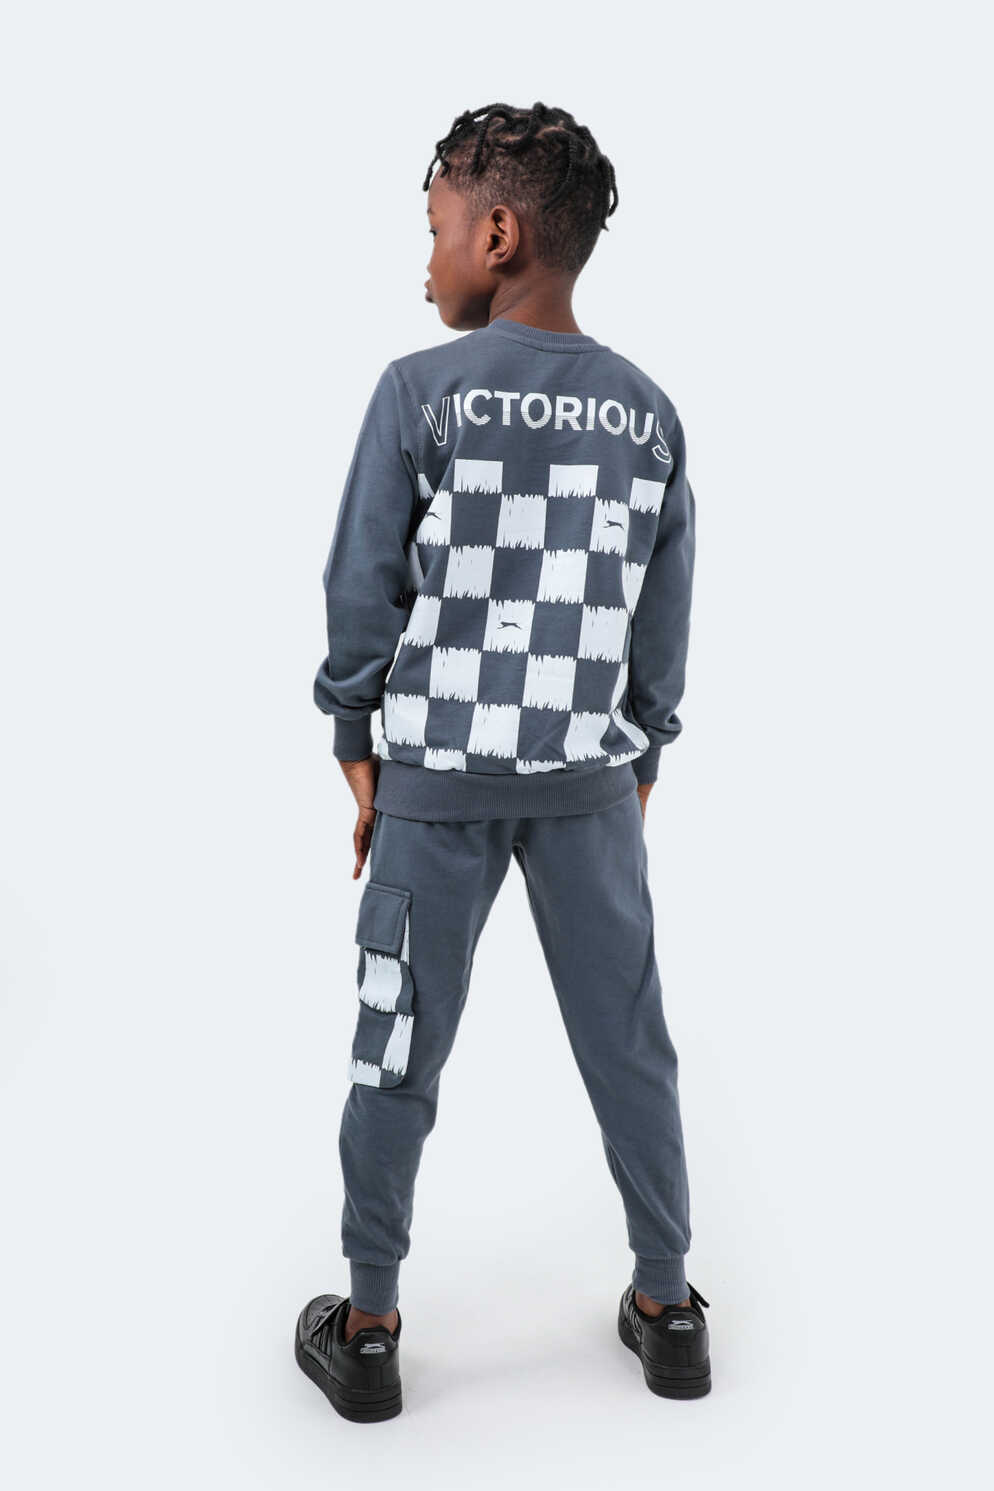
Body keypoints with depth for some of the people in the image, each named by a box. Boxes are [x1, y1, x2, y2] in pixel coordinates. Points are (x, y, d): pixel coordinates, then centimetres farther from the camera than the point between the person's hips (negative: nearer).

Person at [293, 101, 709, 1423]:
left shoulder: (420, 392, -10)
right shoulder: (649, 412, 1)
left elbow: (362, 592, -7)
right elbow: (665, 622, 5)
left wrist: (358, 749, 6)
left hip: (440, 777, -3)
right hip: (592, 779, 3)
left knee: (398, 1052, 9)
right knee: (626, 1038, 13)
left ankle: (367, 1329, 22)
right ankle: (668, 1307, 25)